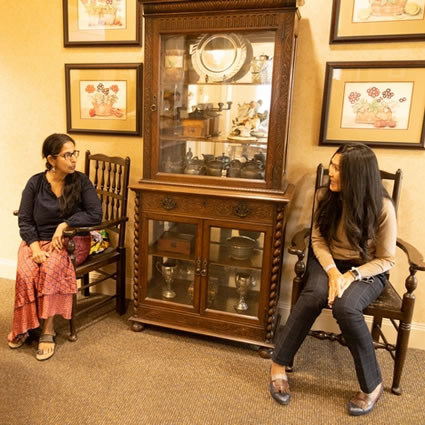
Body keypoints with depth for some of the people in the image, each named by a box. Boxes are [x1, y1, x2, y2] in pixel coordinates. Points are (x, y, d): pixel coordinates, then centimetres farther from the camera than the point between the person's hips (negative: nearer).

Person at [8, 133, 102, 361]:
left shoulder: (81, 181, -4)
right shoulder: (35, 183, -2)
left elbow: (95, 214, -12)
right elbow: (24, 221, -2)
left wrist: (64, 224, -20)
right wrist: (35, 247, -18)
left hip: (72, 240, -1)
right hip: (37, 240, 2)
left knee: (50, 269, -32)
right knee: (25, 273, -28)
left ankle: (47, 329, -19)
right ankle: (23, 326, -6)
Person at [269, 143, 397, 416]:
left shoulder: (382, 207, -17)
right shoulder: (325, 195, -9)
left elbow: (386, 259, -9)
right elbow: (318, 239, -2)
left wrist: (352, 275, -24)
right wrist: (332, 271, -19)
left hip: (367, 271, -2)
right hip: (329, 262, 3)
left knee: (345, 306, -34)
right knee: (314, 295, -32)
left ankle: (373, 384, -10)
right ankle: (279, 364, -15)